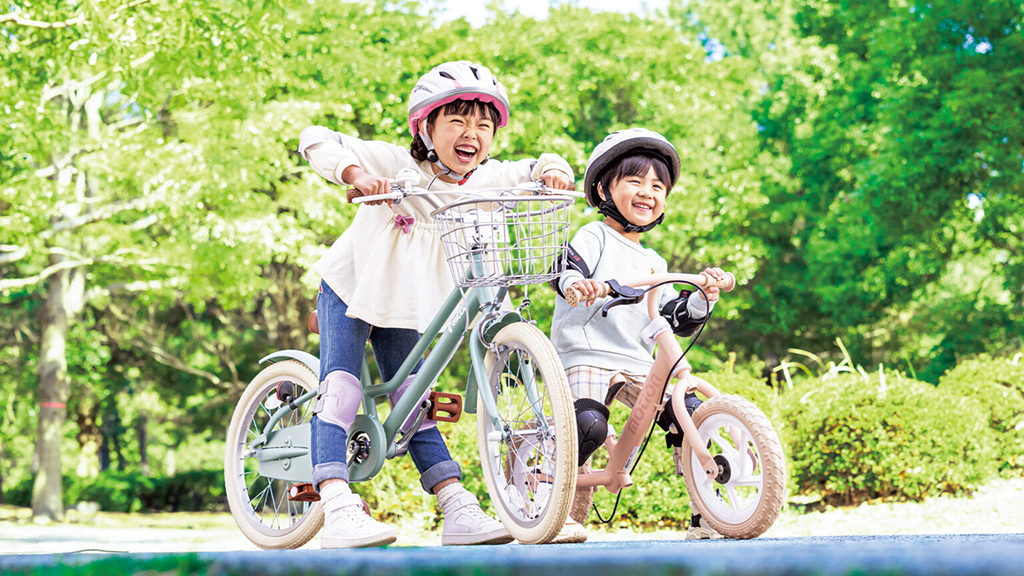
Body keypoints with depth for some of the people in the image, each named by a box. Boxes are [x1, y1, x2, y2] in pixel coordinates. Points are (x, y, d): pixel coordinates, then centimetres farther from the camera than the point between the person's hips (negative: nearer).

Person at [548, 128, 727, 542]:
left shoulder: (654, 263, 24)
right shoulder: (594, 237, 3)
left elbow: (677, 321, 22)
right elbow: (564, 267, -17)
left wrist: (701, 298, 4)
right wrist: (576, 281, -39)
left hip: (638, 364, 6)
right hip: (588, 356, -6)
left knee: (690, 414, -12)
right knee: (588, 424, -30)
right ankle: (564, 514, -12)